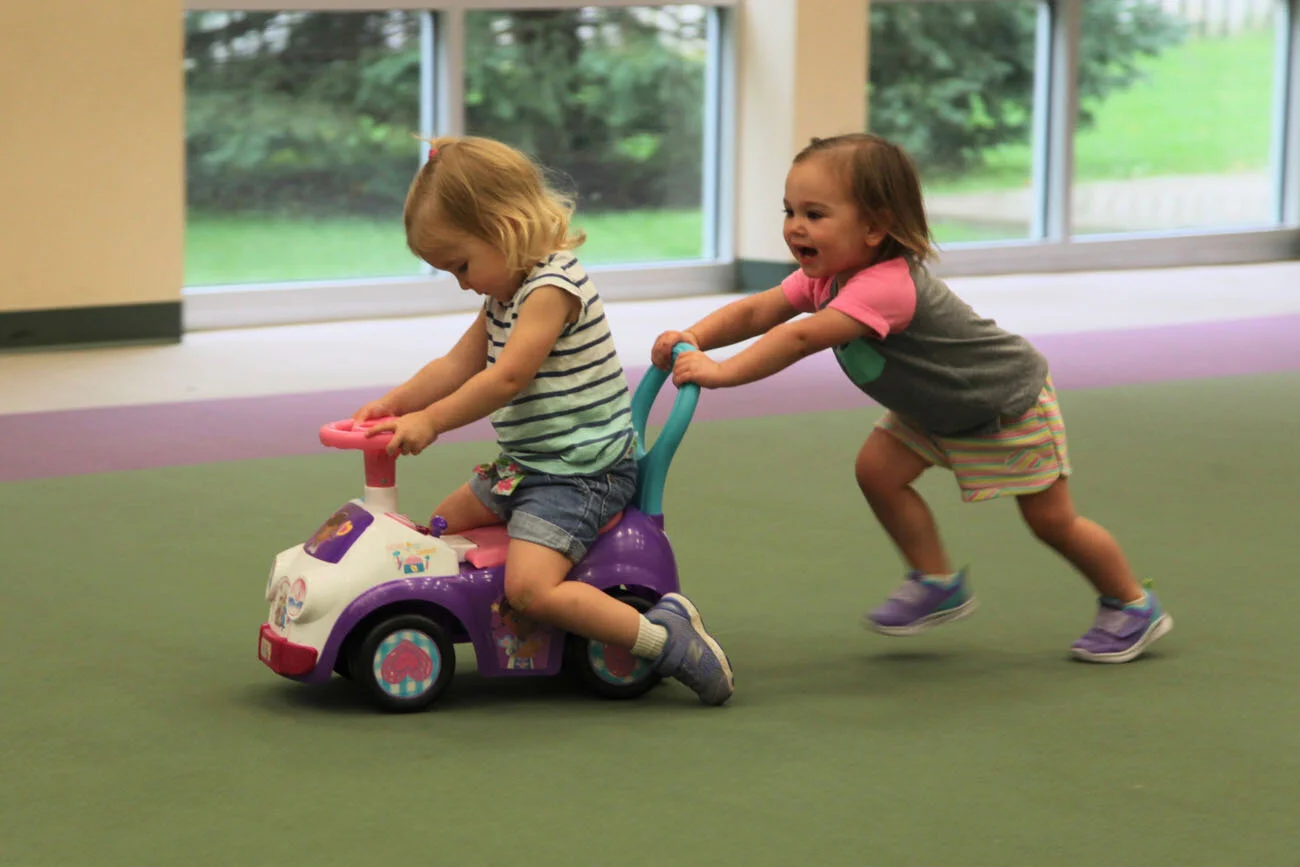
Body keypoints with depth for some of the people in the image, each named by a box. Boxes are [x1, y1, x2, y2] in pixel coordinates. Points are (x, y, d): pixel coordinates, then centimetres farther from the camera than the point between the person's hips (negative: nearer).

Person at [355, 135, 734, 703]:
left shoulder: (552, 288, -20)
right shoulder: (504, 295, 12)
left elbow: (508, 377, -26)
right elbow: (458, 364, 15)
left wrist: (431, 422, -22)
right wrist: (393, 404, 3)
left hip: (583, 471, -11)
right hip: (529, 465, 11)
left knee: (530, 587, -26)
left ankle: (665, 637, -21)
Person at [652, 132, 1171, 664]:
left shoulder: (887, 286, -42)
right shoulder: (825, 275, -12)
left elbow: (803, 337, -51)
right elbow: (757, 311, -19)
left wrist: (721, 372, -54)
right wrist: (694, 339, -37)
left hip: (1008, 402, -8)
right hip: (933, 409, 8)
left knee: (1052, 520, 1)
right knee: (878, 470, -7)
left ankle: (1134, 606, 22)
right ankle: (938, 584, 10)